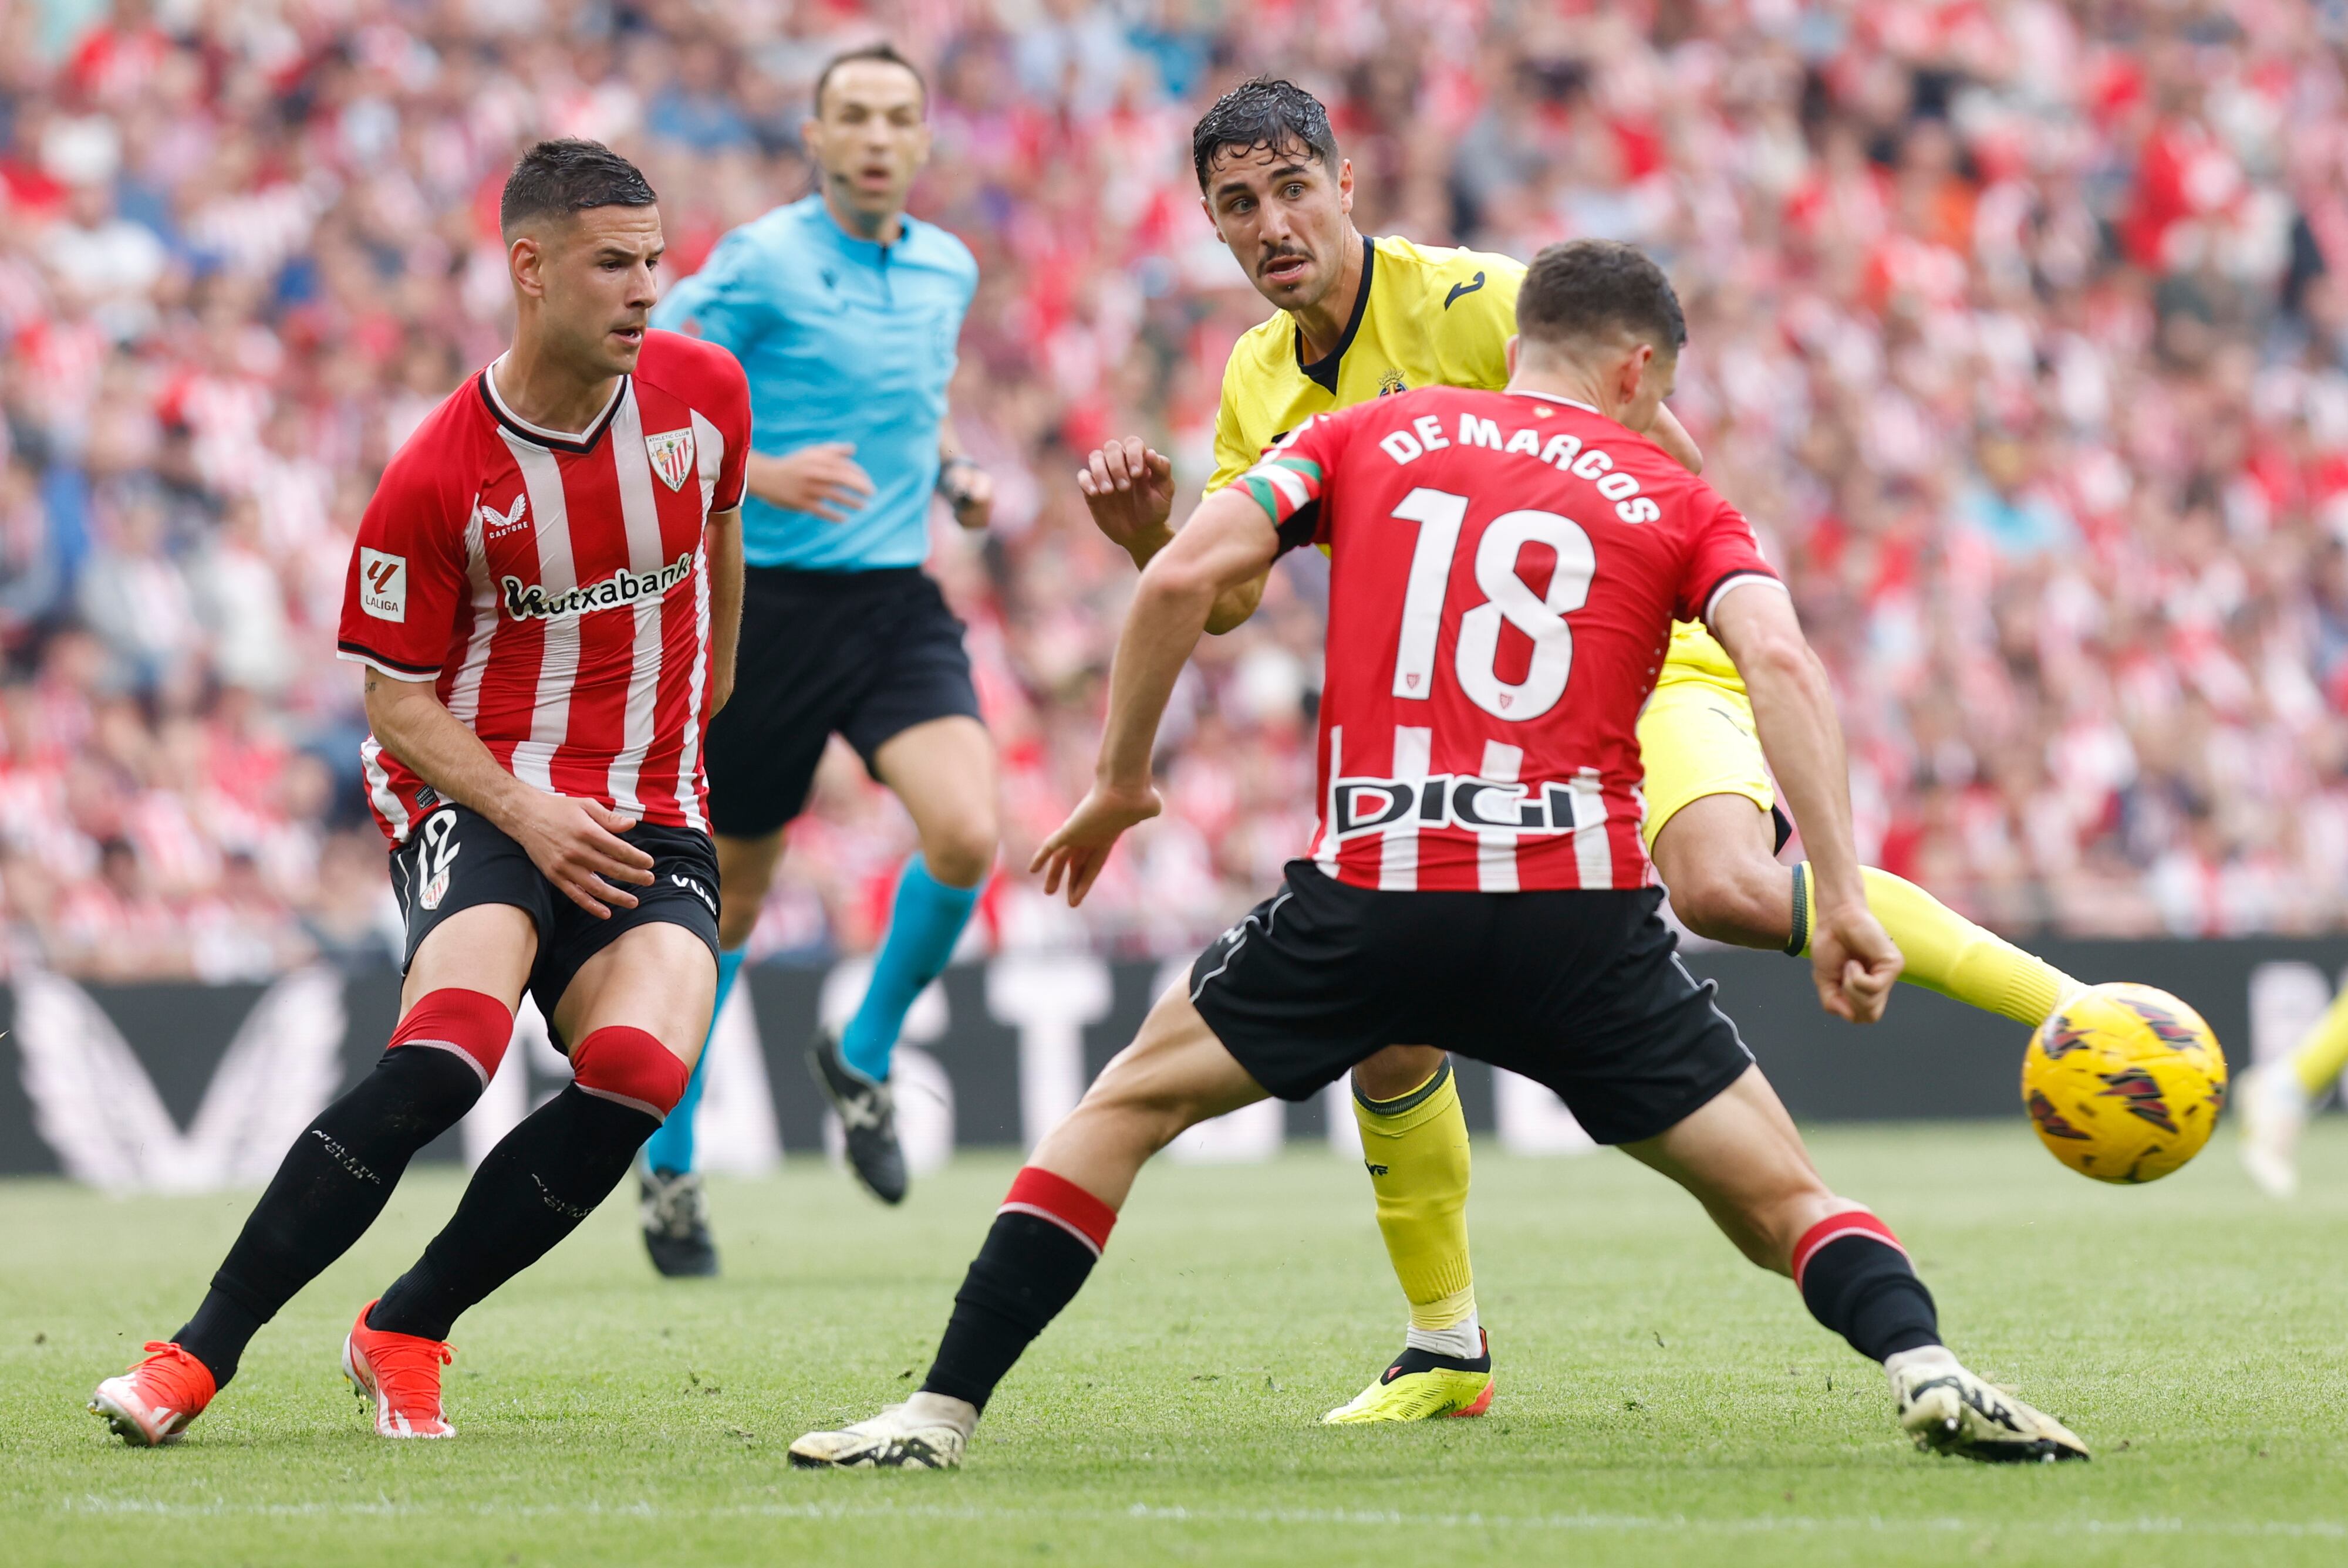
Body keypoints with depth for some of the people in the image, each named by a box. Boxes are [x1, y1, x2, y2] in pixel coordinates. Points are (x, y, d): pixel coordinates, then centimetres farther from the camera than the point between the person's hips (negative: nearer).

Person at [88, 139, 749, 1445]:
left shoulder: (703, 390, -1)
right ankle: (202, 1352, -21)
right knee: (448, 1051, -30)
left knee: (640, 1070, -24)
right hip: (475, 791, -4)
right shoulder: (437, 477, -12)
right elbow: (397, 695, -5)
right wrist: (523, 812, -18)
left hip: (649, 819, 4)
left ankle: (404, 1334, -6)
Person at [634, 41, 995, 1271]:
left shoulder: (948, 269, 9)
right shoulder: (761, 262, -9)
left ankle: (863, 1057, 7)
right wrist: (763, 475, -23)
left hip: (899, 603, 4)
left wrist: (954, 473, 8)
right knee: (729, 894, 5)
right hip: (771, 605, -4)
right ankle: (668, 1163, 23)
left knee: (967, 834, -20)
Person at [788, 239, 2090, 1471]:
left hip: (1369, 894, 1)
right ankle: (1928, 1370, -17)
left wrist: (1119, 782, 15)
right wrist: (1842, 898, -7)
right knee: (1780, 1200, 10)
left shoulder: (1366, 436, 16)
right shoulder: (1674, 501, 14)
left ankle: (940, 1412, 14)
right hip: (1581, 914, -1)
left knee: (1128, 1103, 21)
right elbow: (1780, 662, -4)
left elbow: (1180, 579, 4)